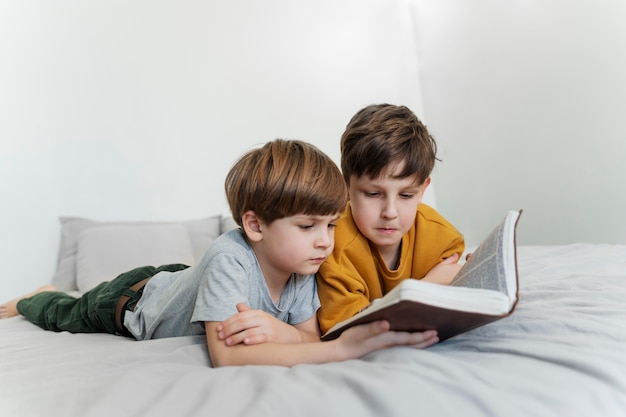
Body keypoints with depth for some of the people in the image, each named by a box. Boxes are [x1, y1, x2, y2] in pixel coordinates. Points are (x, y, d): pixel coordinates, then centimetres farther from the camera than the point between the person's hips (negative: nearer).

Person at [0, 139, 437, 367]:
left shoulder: (300, 266, -25)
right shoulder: (230, 258, -45)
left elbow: (312, 337, -22)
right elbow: (226, 357, -53)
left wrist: (279, 330, -45)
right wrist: (341, 348, -59)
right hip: (133, 301, -3)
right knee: (65, 314, 24)